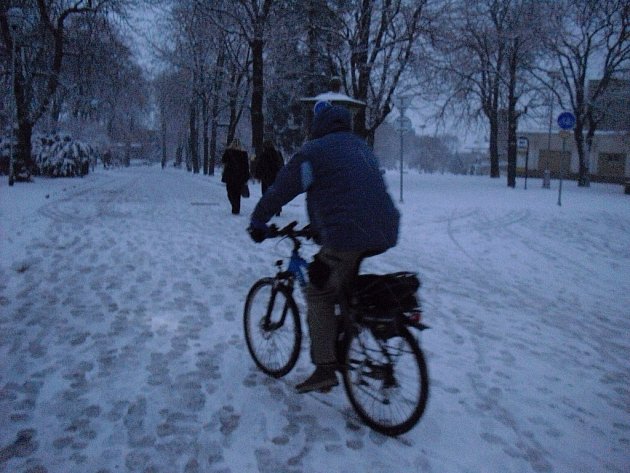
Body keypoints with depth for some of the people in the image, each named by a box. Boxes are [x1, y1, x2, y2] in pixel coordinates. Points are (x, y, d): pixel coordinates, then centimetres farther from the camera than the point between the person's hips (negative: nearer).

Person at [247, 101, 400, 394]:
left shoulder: (314, 151, 0)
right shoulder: (362, 147, 24)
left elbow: (281, 189, 1)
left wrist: (258, 222, 16)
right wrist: (320, 228, 40)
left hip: (347, 235, -8)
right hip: (384, 233, 8)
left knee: (319, 295, 5)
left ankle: (325, 368, 4)